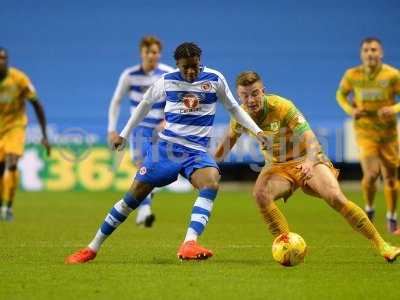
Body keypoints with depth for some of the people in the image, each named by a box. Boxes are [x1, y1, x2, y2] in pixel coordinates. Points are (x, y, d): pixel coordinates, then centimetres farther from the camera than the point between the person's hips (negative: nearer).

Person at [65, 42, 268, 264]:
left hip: (196, 151, -1)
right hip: (166, 146, 1)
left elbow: (234, 108, 15)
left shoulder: (215, 79, 0)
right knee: (134, 195, -3)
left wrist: (257, 131, 6)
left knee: (212, 181, -33)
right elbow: (145, 104, 19)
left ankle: (189, 245, -45)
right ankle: (92, 248, 10)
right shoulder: (166, 81, 2)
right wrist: (123, 135, 21)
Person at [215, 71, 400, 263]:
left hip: (306, 161, -3)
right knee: (260, 194, -30)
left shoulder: (282, 107, -23)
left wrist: (310, 162, -49)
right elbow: (230, 138, 14)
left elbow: (310, 138, -30)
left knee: (336, 198, -23)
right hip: (276, 166, 3)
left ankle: (380, 244, -11)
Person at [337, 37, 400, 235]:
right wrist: (350, 110, -6)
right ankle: (369, 210, 10)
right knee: (371, 174, -19)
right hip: (364, 130, -1)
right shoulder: (352, 75, -5)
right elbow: (341, 94, 13)